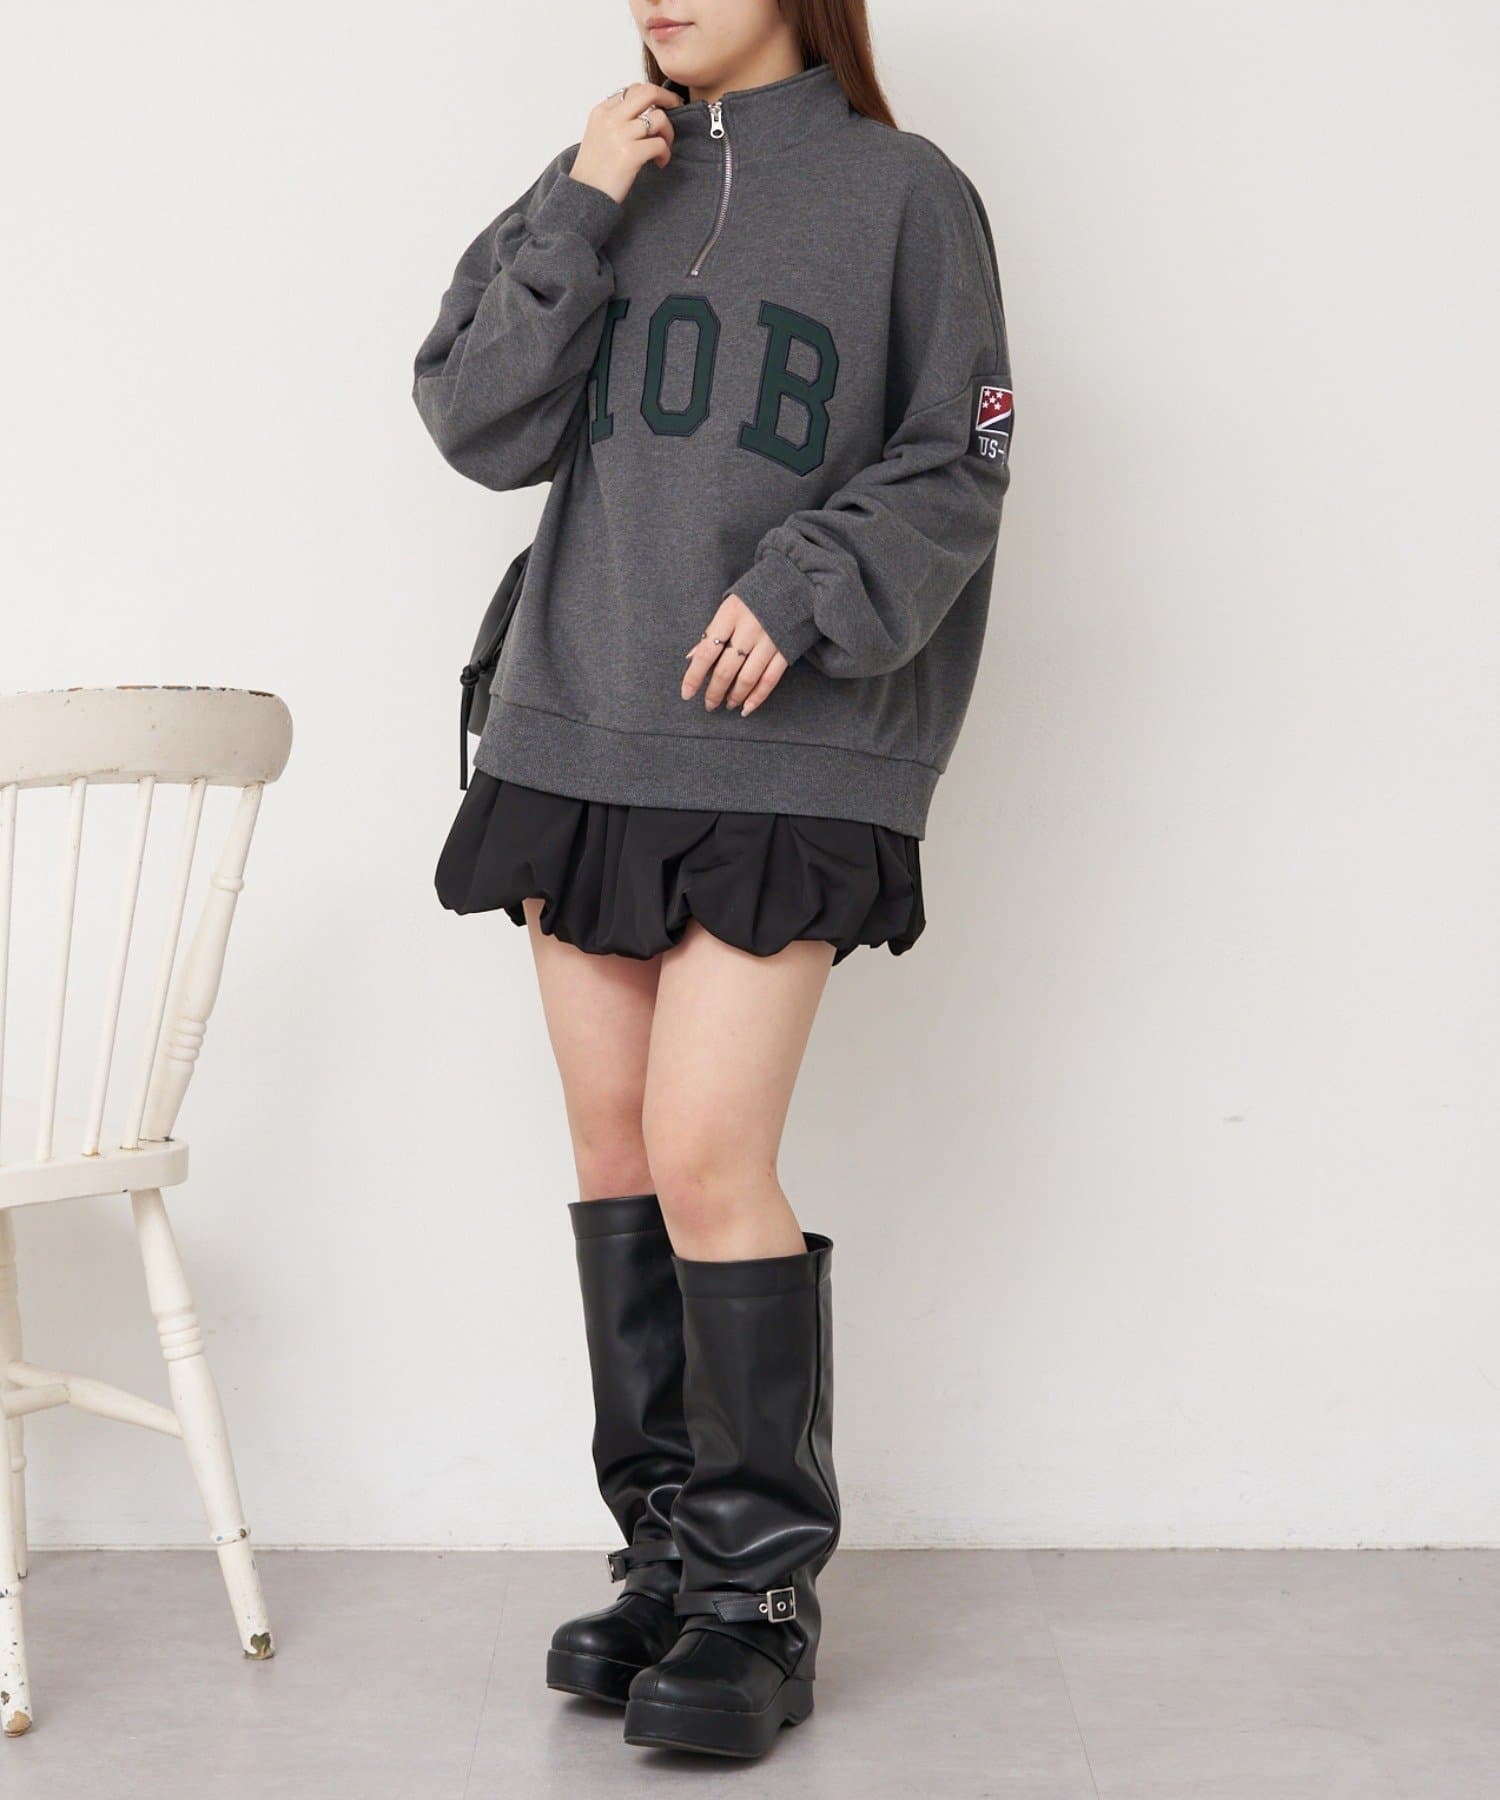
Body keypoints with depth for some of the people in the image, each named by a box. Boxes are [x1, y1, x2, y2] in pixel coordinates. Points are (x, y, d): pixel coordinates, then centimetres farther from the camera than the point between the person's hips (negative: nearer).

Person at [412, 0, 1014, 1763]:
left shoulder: (904, 192, 3)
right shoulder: (602, 180, 14)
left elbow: (952, 473, 0)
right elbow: (480, 425, 4)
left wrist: (806, 588, -15)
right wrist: (574, 216, -5)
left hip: (784, 764, -5)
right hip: (577, 738, 5)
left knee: (708, 1158, -12)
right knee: (613, 1150, 7)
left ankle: (765, 1592, 2)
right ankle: (668, 1552, 20)